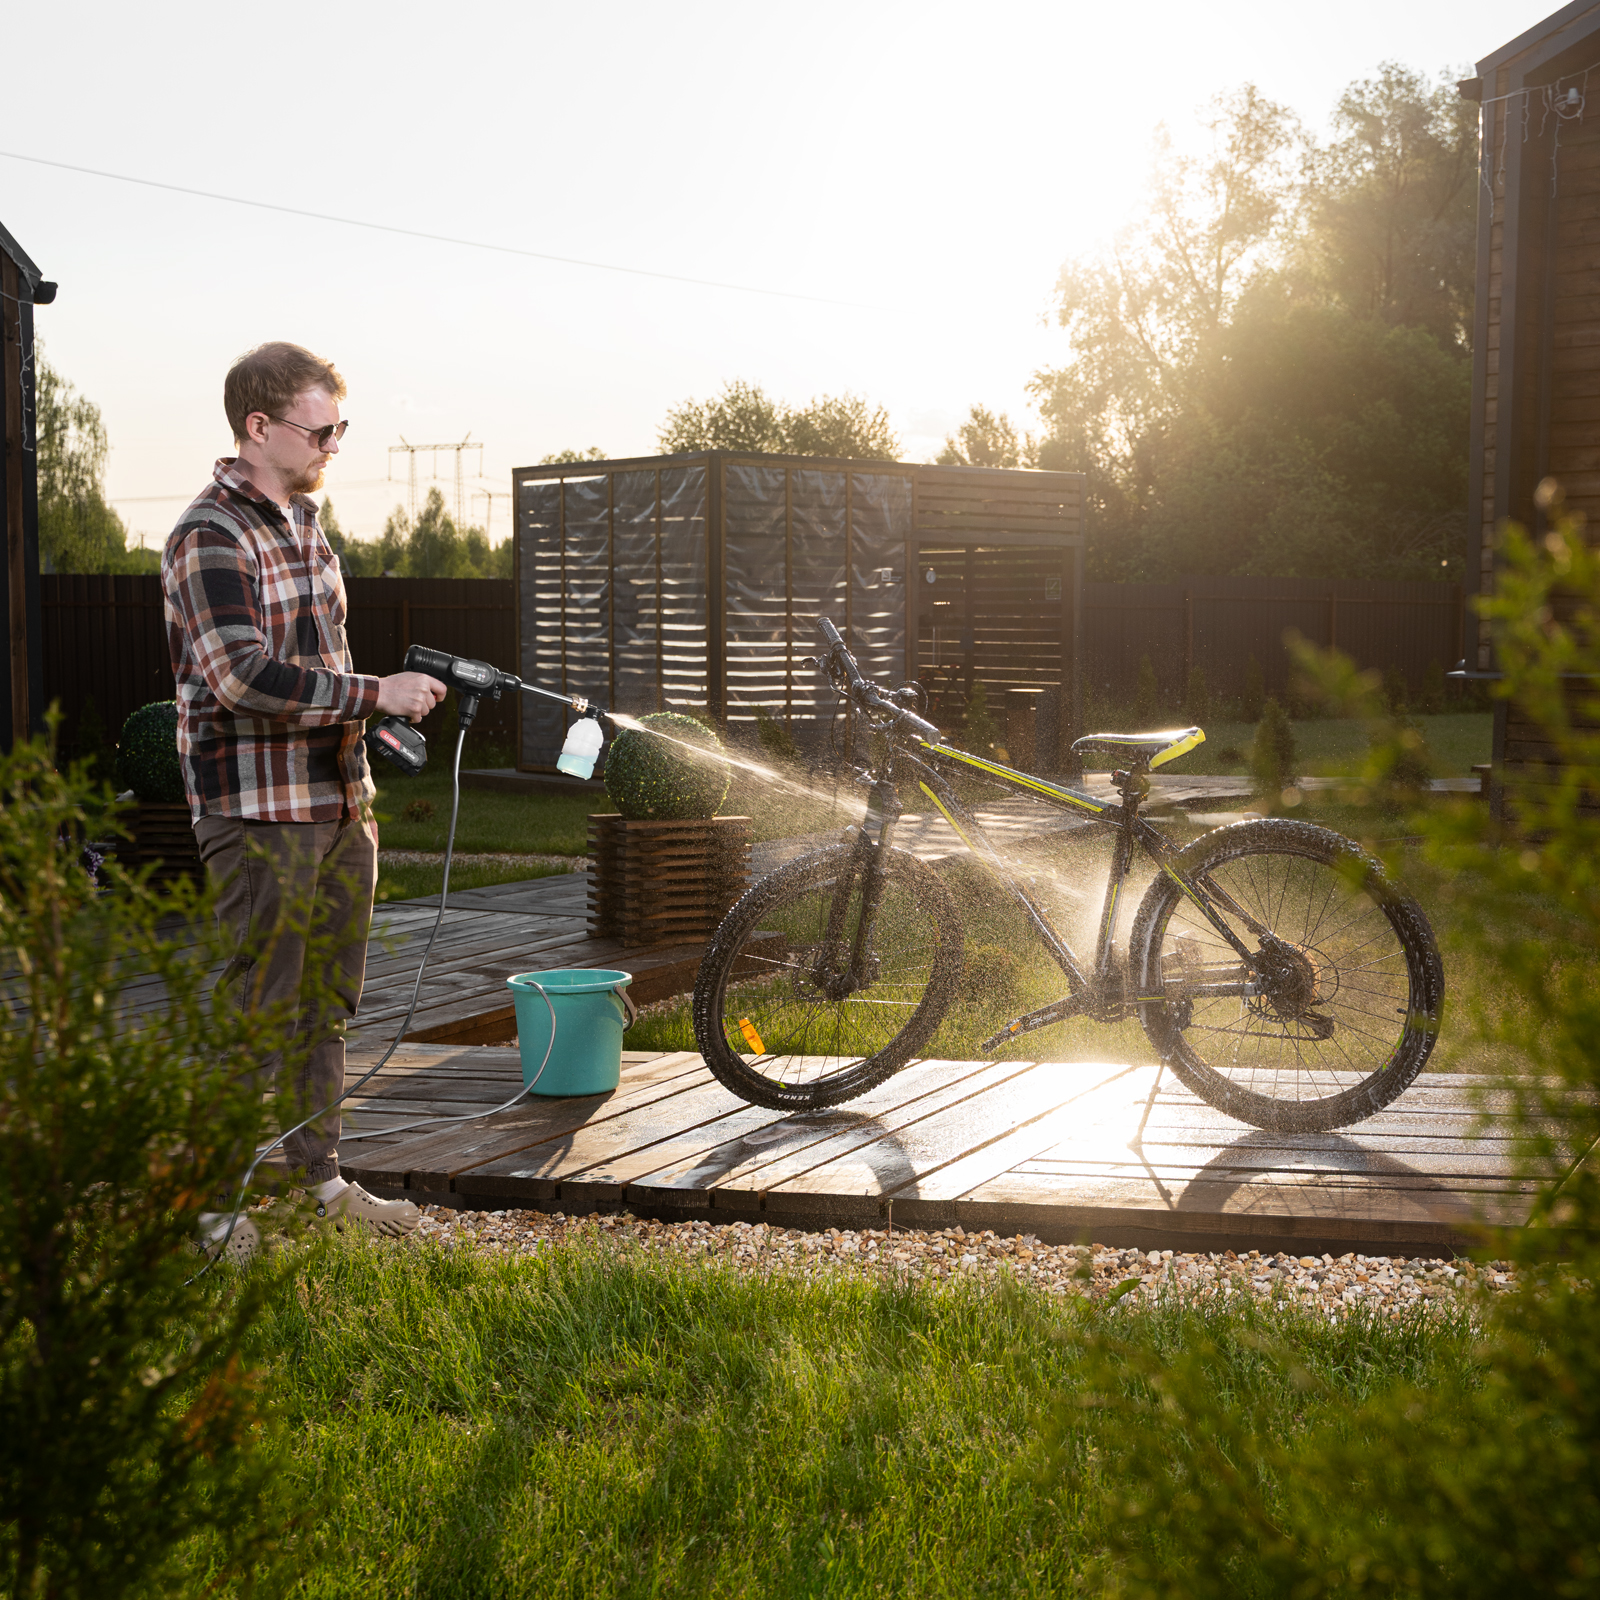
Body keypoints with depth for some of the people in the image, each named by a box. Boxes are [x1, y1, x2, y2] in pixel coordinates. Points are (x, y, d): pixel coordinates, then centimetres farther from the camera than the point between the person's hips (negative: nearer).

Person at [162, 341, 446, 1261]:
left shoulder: (305, 523, 16)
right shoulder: (212, 537, -13)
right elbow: (241, 677, -24)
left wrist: (373, 720, 16)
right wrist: (375, 693, -23)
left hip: (340, 802, 9)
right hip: (260, 812, -9)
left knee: (328, 1002, 15)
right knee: (256, 1010, -4)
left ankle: (321, 1177, 26)